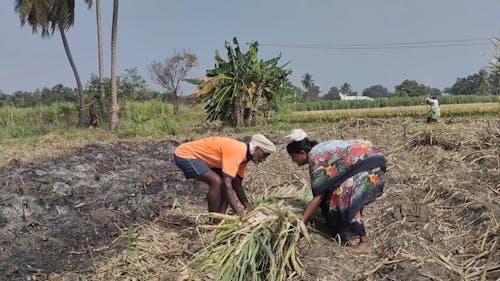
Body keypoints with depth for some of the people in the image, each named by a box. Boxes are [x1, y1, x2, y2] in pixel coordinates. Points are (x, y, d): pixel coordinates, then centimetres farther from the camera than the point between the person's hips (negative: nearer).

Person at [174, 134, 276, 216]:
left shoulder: (243, 154, 2)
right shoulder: (236, 152, -28)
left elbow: (237, 184, 11)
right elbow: (227, 185, -35)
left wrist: (248, 207, 6)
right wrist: (239, 212, -35)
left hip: (200, 157, 10)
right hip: (184, 154, -10)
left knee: (230, 180, 5)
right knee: (216, 181, -24)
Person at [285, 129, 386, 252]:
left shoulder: (316, 159, -20)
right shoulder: (319, 150, 7)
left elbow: (318, 197, -20)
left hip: (370, 167, -10)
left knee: (344, 199, -22)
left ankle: (365, 242, -12)